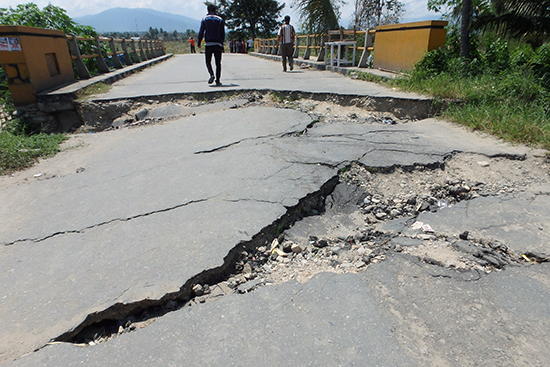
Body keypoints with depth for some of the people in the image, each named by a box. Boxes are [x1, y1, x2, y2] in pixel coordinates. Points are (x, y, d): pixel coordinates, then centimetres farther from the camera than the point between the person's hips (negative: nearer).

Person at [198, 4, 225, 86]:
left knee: (208, 61, 10)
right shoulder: (220, 20, 8)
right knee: (218, 63, 5)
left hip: (208, 44, 0)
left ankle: (211, 75, -16)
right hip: (218, 44, 1)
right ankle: (218, 80, -1)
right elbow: (223, 33, 5)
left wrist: (199, 43, 4)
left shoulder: (204, 19, 6)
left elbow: (201, 32, -1)